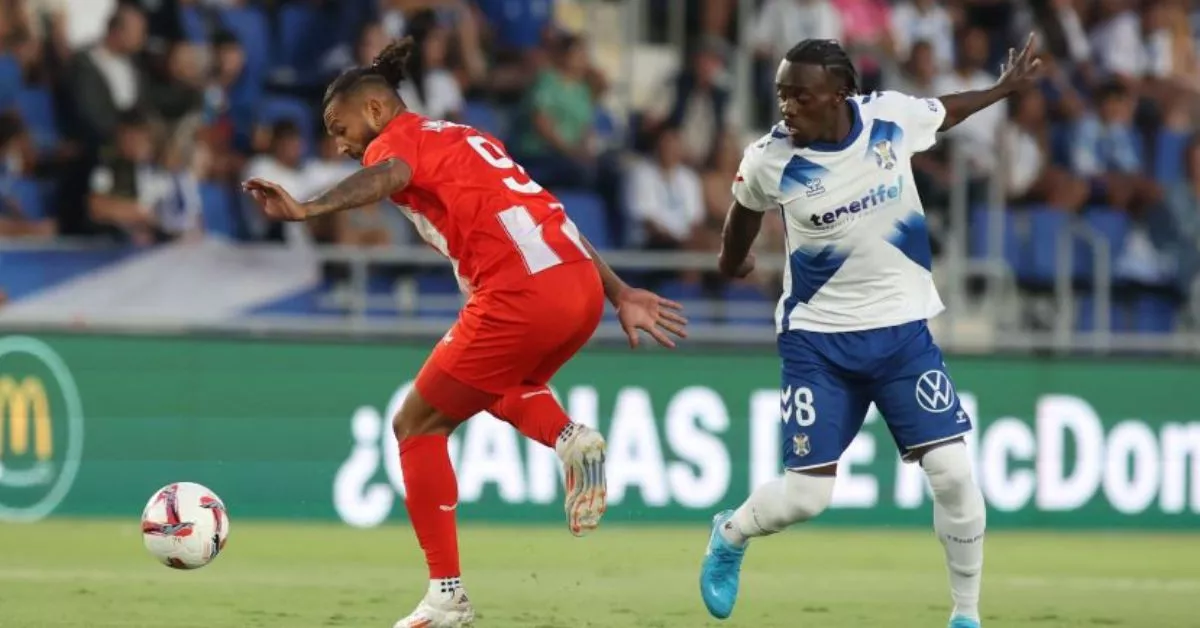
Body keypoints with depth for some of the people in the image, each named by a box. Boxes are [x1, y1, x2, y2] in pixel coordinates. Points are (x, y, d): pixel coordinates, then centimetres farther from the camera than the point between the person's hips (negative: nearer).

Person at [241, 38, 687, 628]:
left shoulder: (398, 138, 4)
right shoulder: (465, 138, 28)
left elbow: (385, 177, -22)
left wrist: (307, 209, -39)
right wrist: (621, 295, 27)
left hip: (520, 295, -8)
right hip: (582, 288, 8)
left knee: (418, 425, 6)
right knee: (501, 385, 37)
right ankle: (569, 438, 6)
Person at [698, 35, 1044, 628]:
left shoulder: (893, 116, -12)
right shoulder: (768, 160, -15)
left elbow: (943, 110, 13)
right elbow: (746, 208, 8)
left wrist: (1005, 88, 24)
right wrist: (732, 264, 26)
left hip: (902, 329, 2)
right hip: (818, 339, -2)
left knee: (953, 472, -8)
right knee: (804, 495, -6)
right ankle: (729, 535, 28)